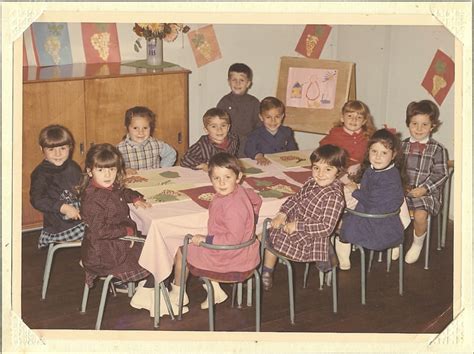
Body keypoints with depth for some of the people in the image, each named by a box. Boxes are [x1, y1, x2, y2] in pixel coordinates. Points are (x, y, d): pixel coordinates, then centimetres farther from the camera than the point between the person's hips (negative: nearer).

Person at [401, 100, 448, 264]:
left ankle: (417, 244, 3)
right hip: (402, 189, 4)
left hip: (426, 192, -4)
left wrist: (424, 189, -16)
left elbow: (441, 174, -6)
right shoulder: (402, 145, 8)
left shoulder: (437, 149, -4)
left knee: (420, 215, -29)